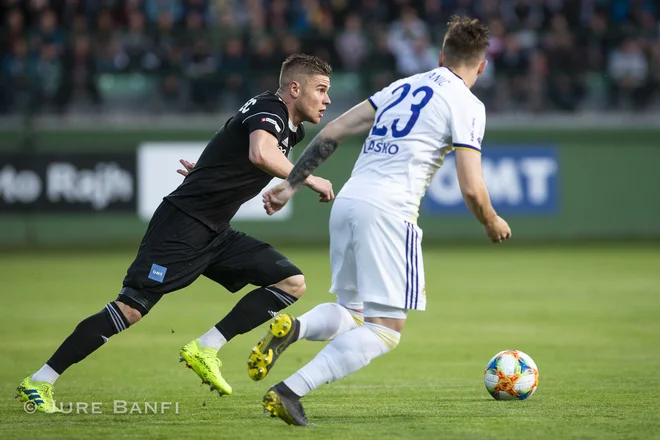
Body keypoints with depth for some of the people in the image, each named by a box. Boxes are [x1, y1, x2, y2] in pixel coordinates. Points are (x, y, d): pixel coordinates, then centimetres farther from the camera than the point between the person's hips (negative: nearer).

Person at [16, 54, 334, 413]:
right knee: (132, 308, -14)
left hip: (215, 234, 9)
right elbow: (261, 154, -37)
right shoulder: (268, 109, -14)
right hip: (183, 222, -9)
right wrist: (310, 179, -27)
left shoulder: (292, 130, 14)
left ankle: (206, 349, -5)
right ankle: (38, 383, -8)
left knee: (292, 283, -1)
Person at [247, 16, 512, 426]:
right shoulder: (467, 105, 1)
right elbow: (472, 189, -6)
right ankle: (290, 391, -20)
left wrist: (291, 185, 24)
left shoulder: (403, 86, 21)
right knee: (385, 330, -4)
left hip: (347, 203, 7)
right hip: (388, 209, -7)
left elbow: (332, 132, 19)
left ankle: (291, 327, -12)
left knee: (352, 313, 21)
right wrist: (492, 223, 15)